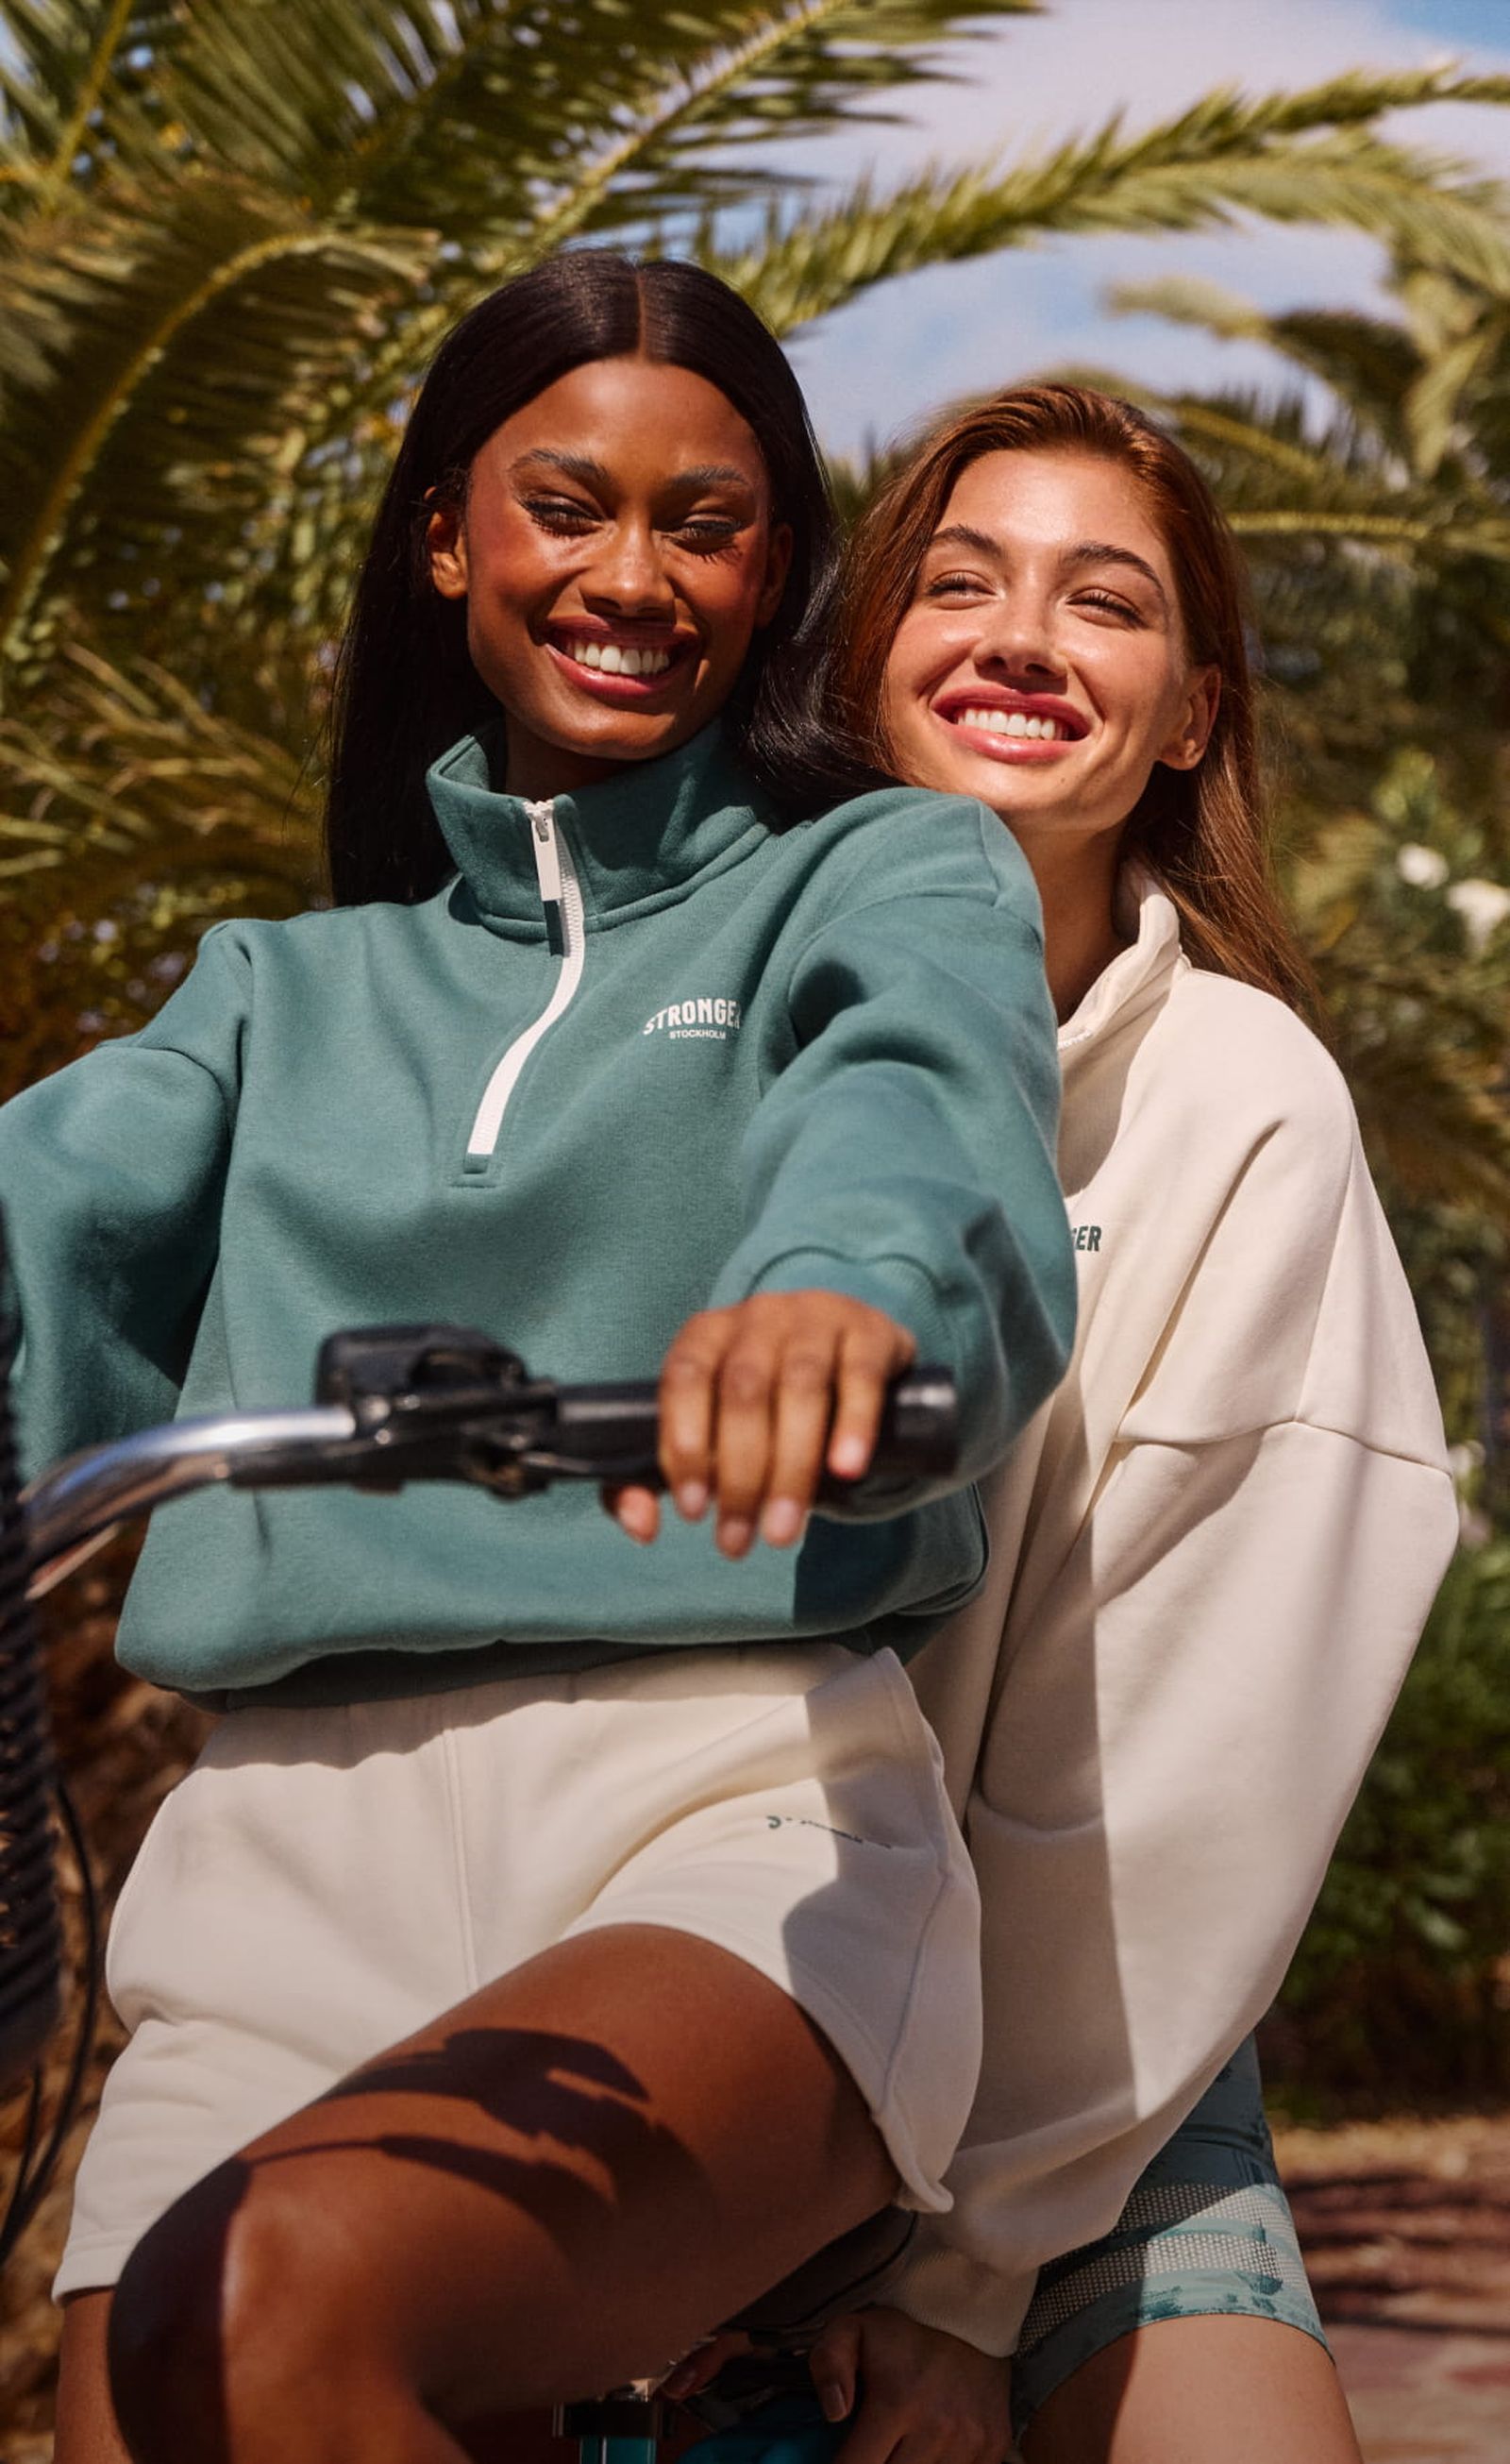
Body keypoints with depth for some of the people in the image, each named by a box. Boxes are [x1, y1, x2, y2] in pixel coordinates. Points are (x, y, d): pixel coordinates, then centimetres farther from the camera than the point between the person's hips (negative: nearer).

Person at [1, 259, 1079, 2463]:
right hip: (292, 1848, 4)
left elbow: (926, 1094, -12)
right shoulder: (291, 995, 24)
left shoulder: (891, 878, 12)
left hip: (745, 1805, -4)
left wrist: (851, 1275, -37)